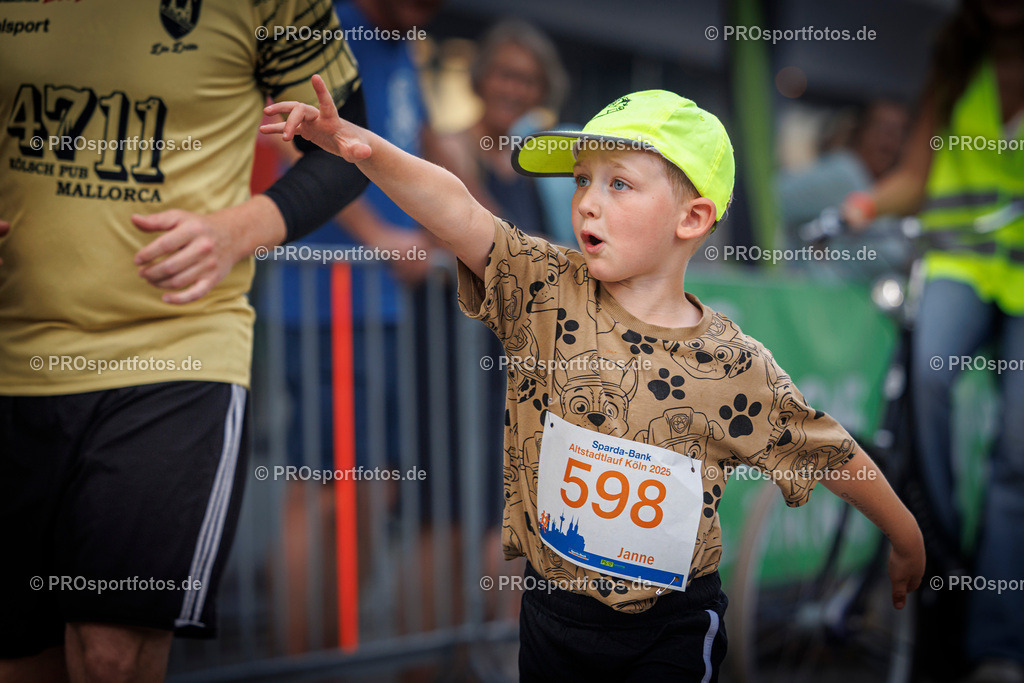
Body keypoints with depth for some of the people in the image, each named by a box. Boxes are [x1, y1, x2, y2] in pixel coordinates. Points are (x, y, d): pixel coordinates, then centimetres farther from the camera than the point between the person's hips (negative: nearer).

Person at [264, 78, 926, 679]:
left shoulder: (735, 368, -12)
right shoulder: (549, 296, -10)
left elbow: (834, 454, 0)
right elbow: (456, 211, -25)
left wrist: (908, 541, 10)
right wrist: (360, 144, -39)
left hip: (672, 630, -2)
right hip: (553, 609, 2)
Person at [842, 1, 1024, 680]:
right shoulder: (955, 75, 9)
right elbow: (915, 179, 8)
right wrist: (869, 202, -11)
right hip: (958, 262, 1)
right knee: (931, 369, -33)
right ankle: (942, 540, -15)